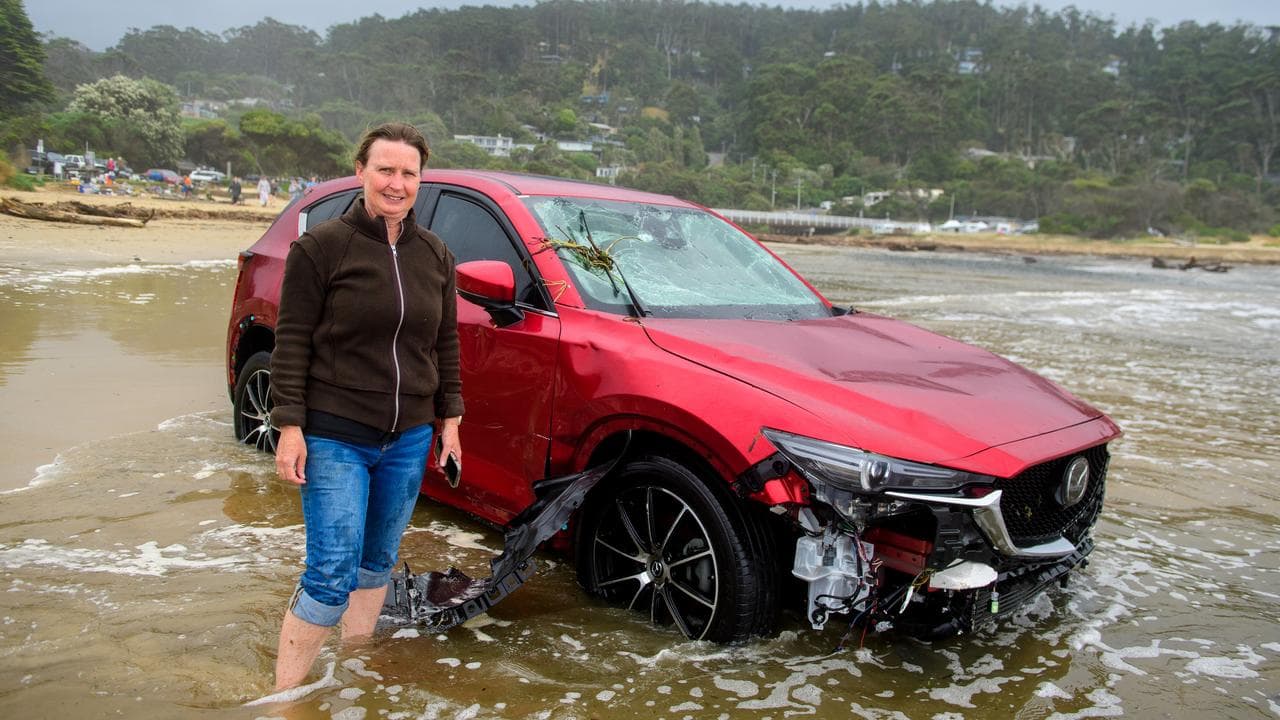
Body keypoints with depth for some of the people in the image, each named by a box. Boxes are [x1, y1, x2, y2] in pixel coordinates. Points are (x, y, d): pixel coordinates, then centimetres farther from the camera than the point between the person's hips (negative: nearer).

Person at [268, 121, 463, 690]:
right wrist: (290, 426, -13)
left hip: (408, 439, 5)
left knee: (377, 564, 16)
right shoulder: (322, 246, -7)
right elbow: (292, 341, -8)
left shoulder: (435, 256, 8)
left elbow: (445, 342, 13)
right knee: (331, 578, -8)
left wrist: (449, 417, 11)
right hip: (335, 438, -5)